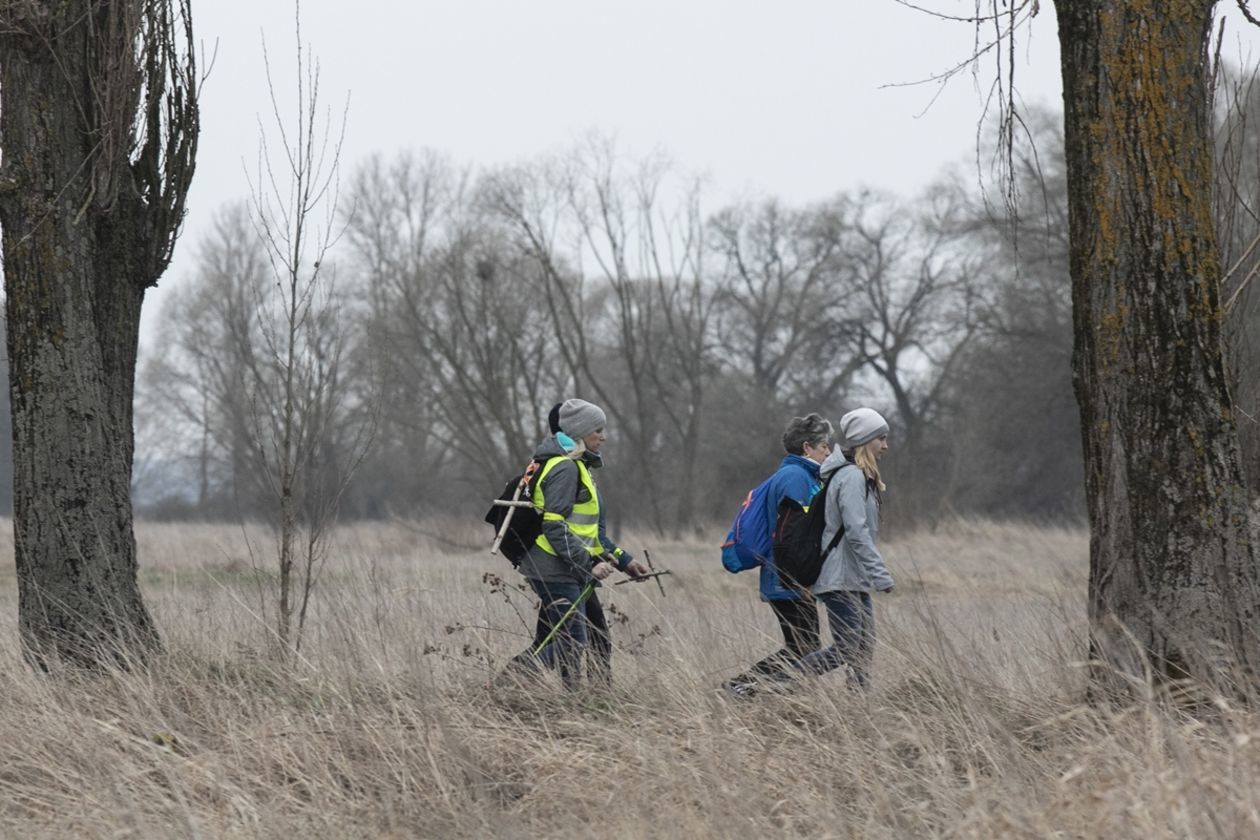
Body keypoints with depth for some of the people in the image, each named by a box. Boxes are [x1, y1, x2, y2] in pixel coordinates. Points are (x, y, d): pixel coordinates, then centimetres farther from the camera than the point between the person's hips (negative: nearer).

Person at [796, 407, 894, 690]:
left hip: (856, 580, 10)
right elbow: (856, 531, -22)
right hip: (841, 579, -10)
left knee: (865, 649, 8)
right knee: (846, 649, -11)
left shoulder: (859, 476, 16)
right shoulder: (852, 477, -16)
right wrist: (880, 574, -22)